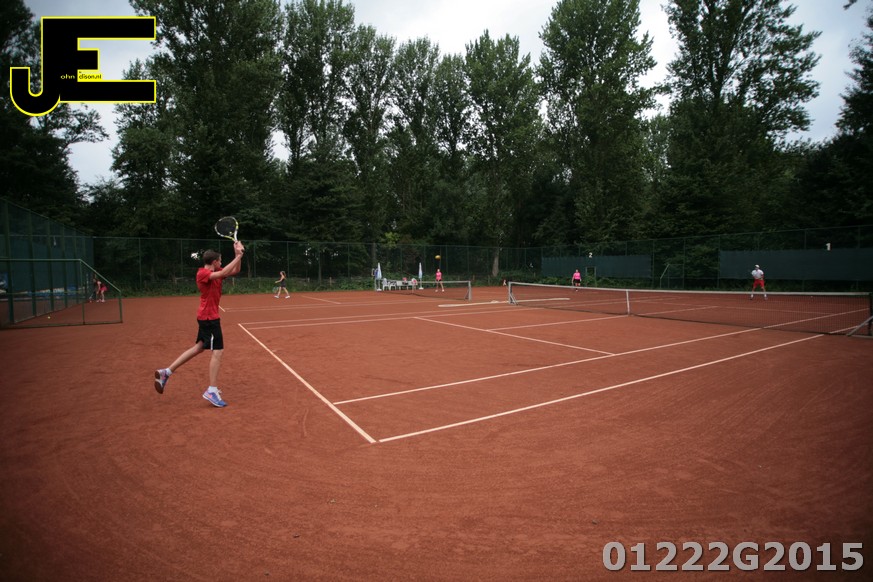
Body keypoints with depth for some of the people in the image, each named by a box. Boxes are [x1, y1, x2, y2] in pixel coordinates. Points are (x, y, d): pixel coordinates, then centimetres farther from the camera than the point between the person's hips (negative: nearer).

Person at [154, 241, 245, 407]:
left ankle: (166, 372, 23)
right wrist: (238, 256, -28)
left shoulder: (214, 272, 10)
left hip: (207, 316, 10)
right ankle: (212, 391, -5)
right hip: (209, 317, -10)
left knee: (199, 347, 18)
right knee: (218, 351, -8)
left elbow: (234, 271, 10)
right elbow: (223, 273, -32)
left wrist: (238, 255, -4)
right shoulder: (203, 273, -16)